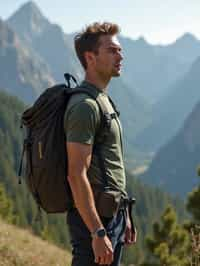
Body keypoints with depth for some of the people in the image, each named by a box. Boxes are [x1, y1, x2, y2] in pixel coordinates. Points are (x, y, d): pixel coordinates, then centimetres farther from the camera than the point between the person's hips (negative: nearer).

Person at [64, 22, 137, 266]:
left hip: (112, 216, 10)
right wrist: (98, 233, -25)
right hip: (93, 220, -10)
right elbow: (77, 175, -22)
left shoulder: (103, 100, 16)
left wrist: (124, 217, 21)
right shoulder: (84, 106, -16)